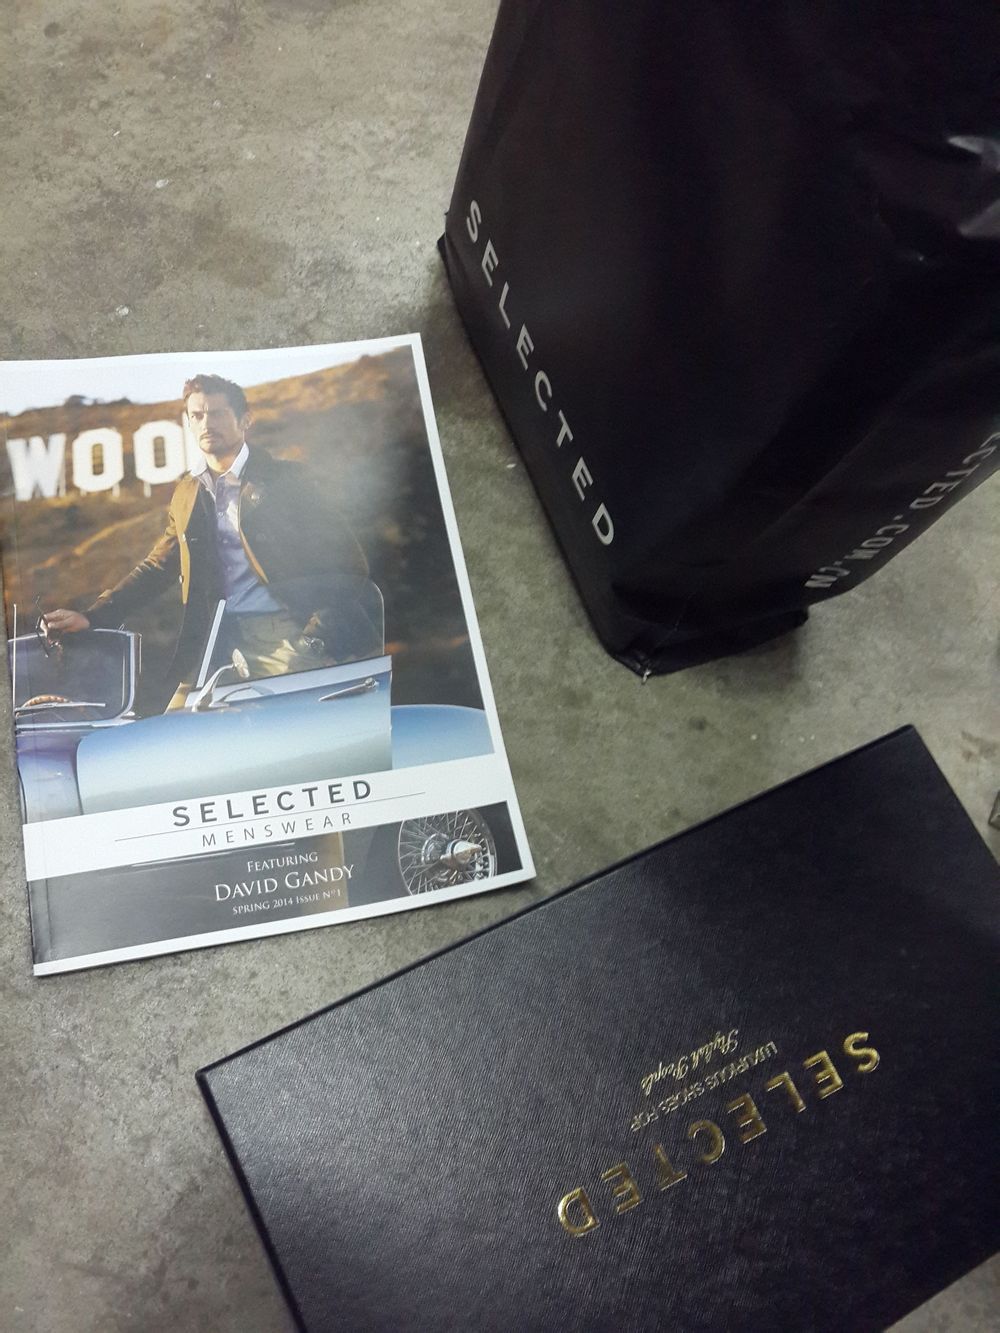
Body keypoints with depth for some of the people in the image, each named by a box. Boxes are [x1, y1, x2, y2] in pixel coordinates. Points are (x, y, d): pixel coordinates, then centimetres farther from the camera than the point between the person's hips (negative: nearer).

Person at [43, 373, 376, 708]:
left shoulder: (284, 479, 2)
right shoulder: (186, 494, 17)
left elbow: (348, 563, -3)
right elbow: (158, 566, 21)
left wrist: (316, 637, -15)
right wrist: (92, 617, 8)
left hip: (284, 634, -5)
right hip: (221, 639, 5)